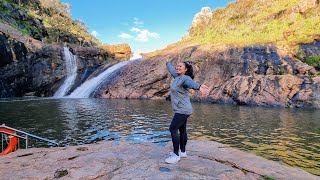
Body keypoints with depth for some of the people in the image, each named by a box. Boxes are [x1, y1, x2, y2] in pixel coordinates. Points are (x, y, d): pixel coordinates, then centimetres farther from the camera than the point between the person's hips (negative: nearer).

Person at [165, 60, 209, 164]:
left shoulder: (185, 78, -16)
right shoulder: (177, 76, 9)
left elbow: (191, 83, -40)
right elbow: (172, 70, 30)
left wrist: (199, 87, -62)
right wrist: (167, 63, 48)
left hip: (183, 110, -10)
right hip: (182, 110, 10)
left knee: (173, 129, -10)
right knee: (182, 130, 17)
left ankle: (176, 155, -1)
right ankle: (182, 152, 31)